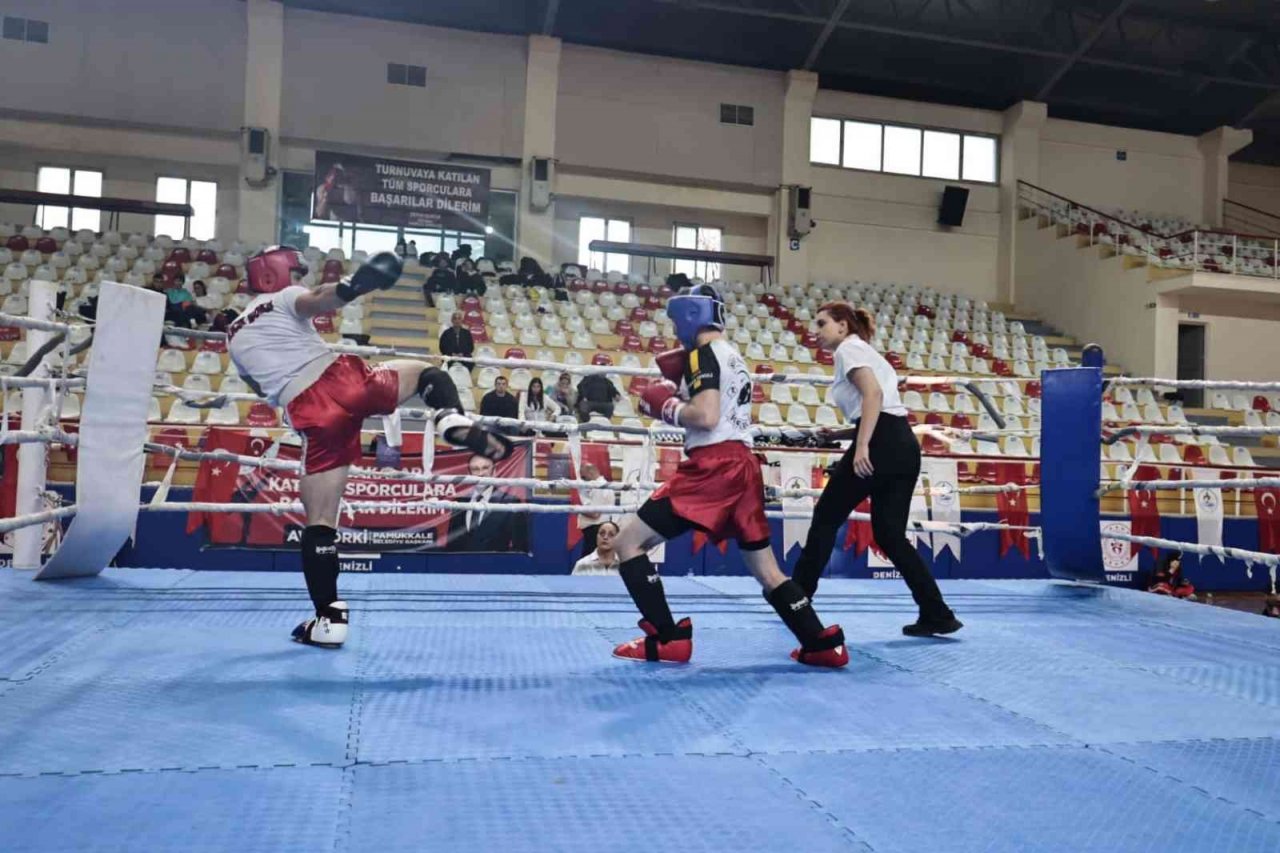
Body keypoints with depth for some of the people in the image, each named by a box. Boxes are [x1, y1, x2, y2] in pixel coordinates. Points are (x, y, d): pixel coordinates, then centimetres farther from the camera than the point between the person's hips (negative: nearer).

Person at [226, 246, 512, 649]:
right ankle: (454, 420, -14)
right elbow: (317, 299, -12)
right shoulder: (284, 298, 15)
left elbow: (263, 389, 39)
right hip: (341, 377, -3)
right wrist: (351, 287, -33)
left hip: (311, 414, 3)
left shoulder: (234, 337, 30)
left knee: (320, 522, 9)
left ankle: (328, 618, 7)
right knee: (427, 372, 19)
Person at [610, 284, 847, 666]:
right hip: (742, 466, 9)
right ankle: (823, 644, 13)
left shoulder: (704, 352, -5)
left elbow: (706, 417, -18)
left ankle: (668, 639, -6)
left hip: (714, 466, -9)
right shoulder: (733, 356, 23)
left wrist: (665, 406, -2)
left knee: (627, 543, -4)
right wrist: (679, 388, 17)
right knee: (767, 570, 17)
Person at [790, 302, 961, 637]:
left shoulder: (849, 348, 1)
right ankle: (937, 615, 5)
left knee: (826, 518, 4)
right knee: (890, 535, 10)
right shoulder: (865, 351, 28)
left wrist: (862, 445, -25)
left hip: (882, 445, -9)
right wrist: (840, 434, 19)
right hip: (904, 446, 9)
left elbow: (873, 394, -17)